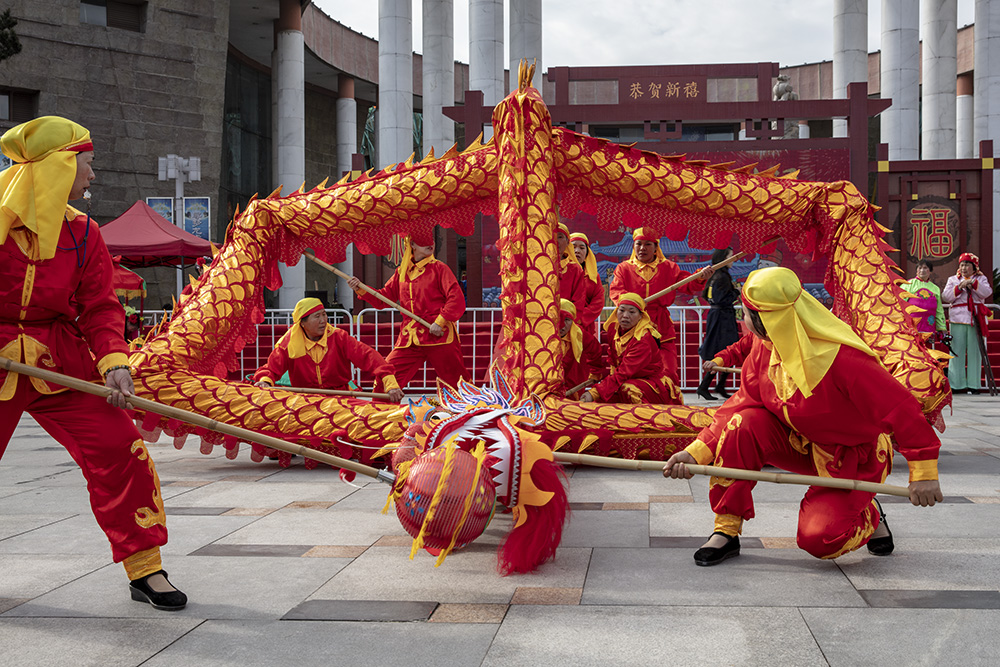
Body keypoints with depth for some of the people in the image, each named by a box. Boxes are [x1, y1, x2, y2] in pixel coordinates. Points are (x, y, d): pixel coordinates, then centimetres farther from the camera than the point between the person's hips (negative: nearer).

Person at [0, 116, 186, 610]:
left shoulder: (82, 232, 5)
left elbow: (100, 307, 2)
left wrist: (113, 361, -15)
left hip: (62, 362, 2)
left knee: (118, 448, -9)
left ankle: (144, 569, 3)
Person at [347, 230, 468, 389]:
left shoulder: (439, 269, 1)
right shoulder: (401, 272, 15)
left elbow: (457, 300, -7)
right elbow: (383, 298, 20)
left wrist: (440, 322, -17)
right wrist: (361, 289, 7)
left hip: (439, 334, -4)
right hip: (409, 338, 4)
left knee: (458, 383, -4)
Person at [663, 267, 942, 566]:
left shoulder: (842, 358, -34)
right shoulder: (763, 346, -11)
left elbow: (900, 407, -30)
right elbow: (742, 403, -8)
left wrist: (923, 471, -28)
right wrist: (696, 453, -19)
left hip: (852, 459, -5)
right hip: (799, 443, 6)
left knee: (819, 539, -22)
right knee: (743, 425, -23)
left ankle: (868, 515, 16)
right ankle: (726, 531, -11)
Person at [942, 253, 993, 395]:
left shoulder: (981, 279, 14)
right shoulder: (953, 279, 16)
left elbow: (987, 292, -4)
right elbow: (946, 297, 2)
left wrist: (973, 283, -13)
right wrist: (960, 287, -8)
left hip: (976, 319, 0)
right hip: (958, 320, 0)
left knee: (974, 351, -3)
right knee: (956, 352, -3)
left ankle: (973, 384, 2)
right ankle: (955, 384, 0)